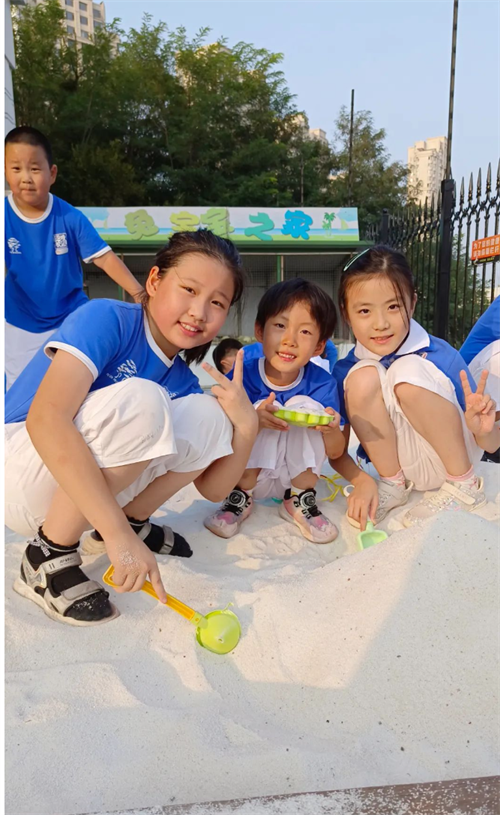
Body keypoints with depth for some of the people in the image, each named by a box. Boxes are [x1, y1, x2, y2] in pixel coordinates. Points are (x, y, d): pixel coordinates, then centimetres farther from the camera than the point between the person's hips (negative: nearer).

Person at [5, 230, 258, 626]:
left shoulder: (180, 379, 2)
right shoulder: (106, 319, -17)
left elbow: (213, 489, 2)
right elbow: (44, 418, -33)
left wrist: (247, 424, -17)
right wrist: (119, 536, -36)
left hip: (79, 490, 6)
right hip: (19, 473, -6)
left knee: (208, 415, -11)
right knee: (137, 400, -32)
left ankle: (133, 517, 7)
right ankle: (49, 556, -15)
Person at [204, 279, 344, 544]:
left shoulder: (323, 385, -16)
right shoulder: (242, 375, -18)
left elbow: (336, 451, -9)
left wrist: (331, 430, -34)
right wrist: (254, 420, -41)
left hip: (296, 474, 1)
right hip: (248, 474, -1)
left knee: (307, 406, -23)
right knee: (267, 413, -28)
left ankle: (300, 501, -5)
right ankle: (241, 497, -3)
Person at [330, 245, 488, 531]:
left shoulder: (442, 357, -19)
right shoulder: (346, 372, -11)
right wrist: (361, 480, -22)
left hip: (451, 460, -2)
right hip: (400, 462, 2)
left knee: (407, 370, -27)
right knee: (363, 378, -22)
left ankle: (465, 485, -10)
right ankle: (393, 485, -5)